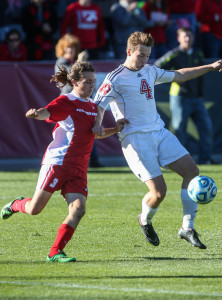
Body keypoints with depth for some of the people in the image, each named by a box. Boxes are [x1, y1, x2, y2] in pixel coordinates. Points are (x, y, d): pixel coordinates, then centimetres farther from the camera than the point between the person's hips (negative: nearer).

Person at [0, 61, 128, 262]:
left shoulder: (92, 106, 17)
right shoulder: (66, 102, -6)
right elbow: (47, 113, -24)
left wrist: (115, 129, 17)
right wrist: (36, 114, -47)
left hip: (78, 168, 6)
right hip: (57, 161, -6)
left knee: (78, 209, -12)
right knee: (35, 209, -2)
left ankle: (55, 253, -8)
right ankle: (16, 205, 34)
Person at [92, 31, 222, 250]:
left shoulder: (149, 71, 14)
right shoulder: (116, 79, -8)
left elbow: (178, 76, 28)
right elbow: (98, 105, -14)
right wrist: (97, 125, -36)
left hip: (159, 132, 8)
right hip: (136, 139, -8)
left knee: (191, 170, -4)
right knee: (159, 192, -14)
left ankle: (187, 228, 4)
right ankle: (145, 221, 21)